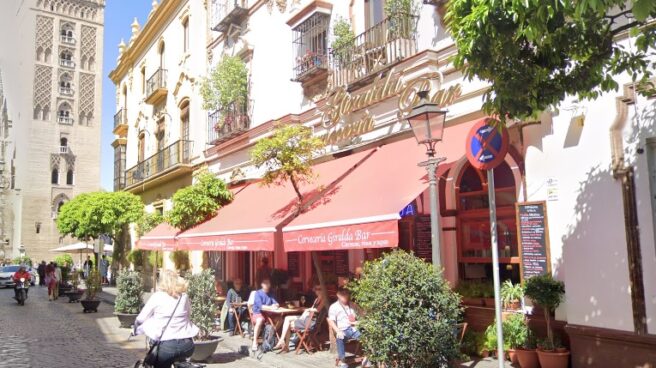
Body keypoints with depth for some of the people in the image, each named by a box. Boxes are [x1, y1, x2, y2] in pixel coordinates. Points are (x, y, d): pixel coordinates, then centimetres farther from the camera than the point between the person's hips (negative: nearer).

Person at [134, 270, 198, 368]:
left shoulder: (157, 297, -1)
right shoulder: (184, 296, 7)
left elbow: (140, 319, 6)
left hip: (166, 345, -4)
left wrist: (136, 330, 25)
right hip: (187, 345, 4)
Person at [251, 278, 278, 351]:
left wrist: (275, 305, -22)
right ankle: (254, 342, -32)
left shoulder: (270, 294, 12)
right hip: (258, 313, -5)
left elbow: (276, 303, 3)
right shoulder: (258, 293, -5)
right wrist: (271, 306, -27)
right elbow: (260, 306, -17)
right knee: (260, 320, -38)